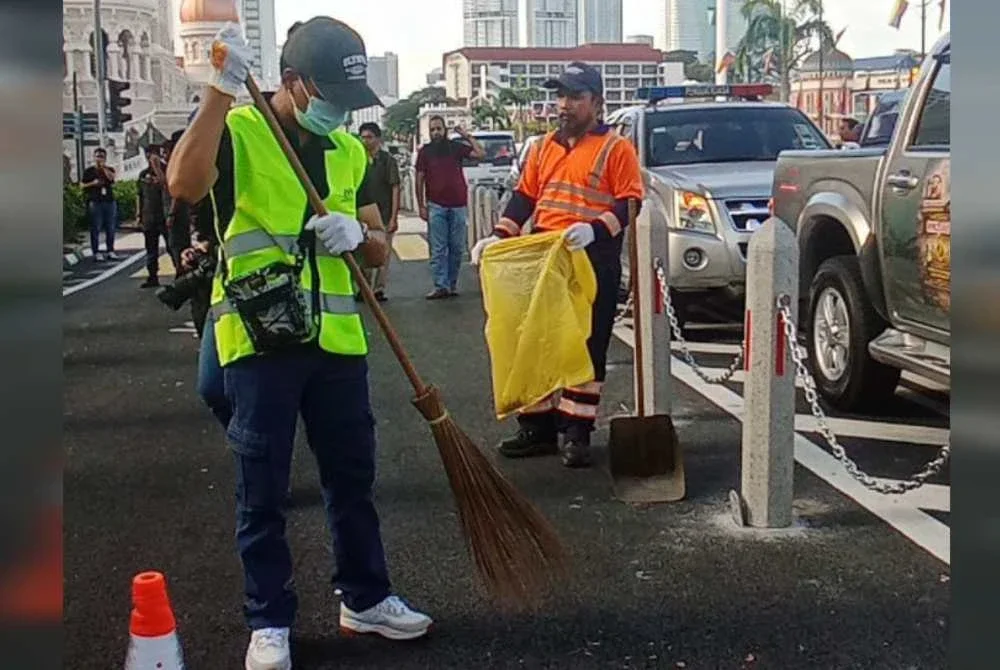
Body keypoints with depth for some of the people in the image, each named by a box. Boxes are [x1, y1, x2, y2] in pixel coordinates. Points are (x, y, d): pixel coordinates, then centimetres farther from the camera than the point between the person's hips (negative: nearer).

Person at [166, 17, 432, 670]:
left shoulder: (351, 150, 11)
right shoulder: (238, 131, -6)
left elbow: (379, 248, 15)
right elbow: (185, 183, -27)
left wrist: (358, 235, -8)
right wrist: (222, 90, -28)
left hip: (337, 339, 5)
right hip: (258, 342, -5)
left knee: (353, 476, 14)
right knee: (262, 491, 5)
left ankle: (366, 598, 30)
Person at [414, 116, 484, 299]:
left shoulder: (456, 147, 8)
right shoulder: (425, 151, 7)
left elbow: (481, 153, 0)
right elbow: (419, 180, 7)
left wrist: (467, 136, 1)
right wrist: (421, 206, 2)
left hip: (458, 204, 1)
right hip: (436, 206, -1)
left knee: (457, 248, 4)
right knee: (438, 249, -4)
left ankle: (452, 284, 14)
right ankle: (441, 286, -3)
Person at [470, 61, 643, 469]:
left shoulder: (616, 148, -2)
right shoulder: (544, 147, 17)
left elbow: (630, 204, -8)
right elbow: (524, 196, 17)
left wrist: (594, 229, -25)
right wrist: (501, 235, 2)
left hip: (593, 263, -6)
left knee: (586, 349, 0)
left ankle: (577, 434, 8)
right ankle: (537, 428, 18)